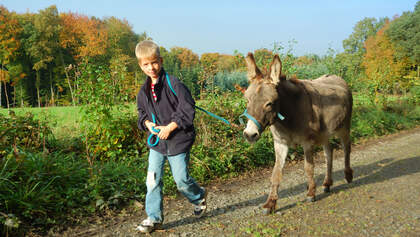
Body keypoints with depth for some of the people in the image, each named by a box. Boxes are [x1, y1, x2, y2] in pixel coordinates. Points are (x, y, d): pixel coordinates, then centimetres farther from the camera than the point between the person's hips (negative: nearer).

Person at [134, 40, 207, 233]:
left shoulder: (174, 84, -15)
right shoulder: (144, 91, 5)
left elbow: (187, 110, -17)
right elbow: (142, 113, 16)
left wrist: (169, 127, -20)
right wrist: (148, 124, -5)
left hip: (178, 141, -5)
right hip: (156, 141, 6)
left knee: (181, 180, 6)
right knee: (153, 180, 5)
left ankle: (199, 197, 37)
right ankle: (154, 217, 19)